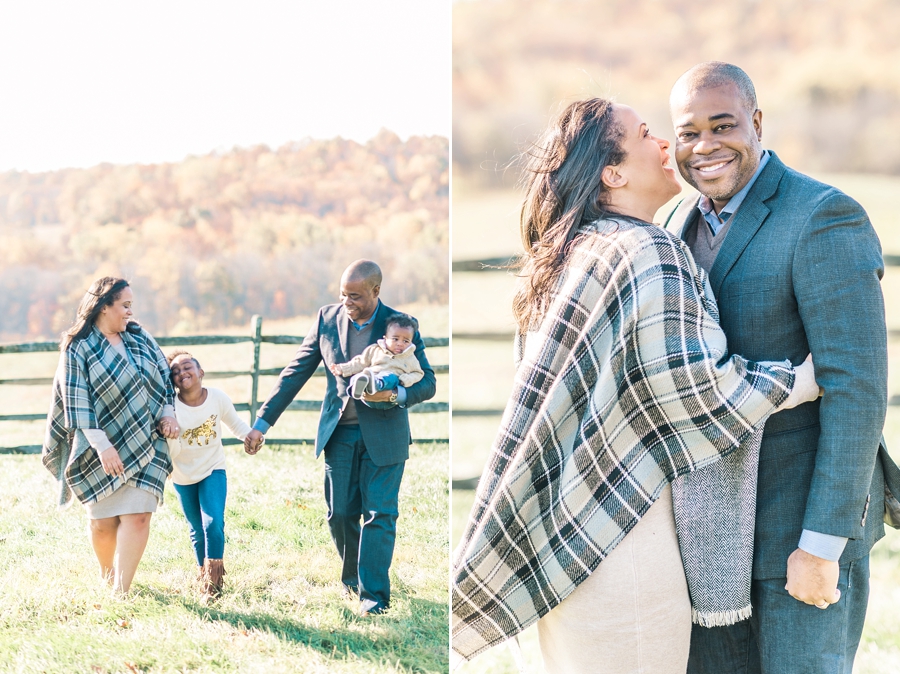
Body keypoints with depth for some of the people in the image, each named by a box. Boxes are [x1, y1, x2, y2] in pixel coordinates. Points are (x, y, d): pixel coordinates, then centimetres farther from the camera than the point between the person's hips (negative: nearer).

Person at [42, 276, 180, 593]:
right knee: (103, 520, 6)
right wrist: (101, 445, -20)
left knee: (138, 515, -11)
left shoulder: (140, 338, 8)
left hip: (146, 444, 3)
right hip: (104, 448, -3)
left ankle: (121, 591, -9)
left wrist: (168, 412, 1)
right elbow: (76, 403, -13)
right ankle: (106, 575, 35)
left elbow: (164, 377, 17)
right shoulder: (78, 349, -7)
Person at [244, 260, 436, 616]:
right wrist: (262, 423, 2)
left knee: (379, 513, -6)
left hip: (383, 435, -3)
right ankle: (351, 577, 28)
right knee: (340, 513, 5)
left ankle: (373, 594, -1)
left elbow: (427, 383, -6)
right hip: (339, 432, 3)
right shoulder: (328, 318, -1)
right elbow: (295, 373, 4)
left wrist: (394, 394, -27)